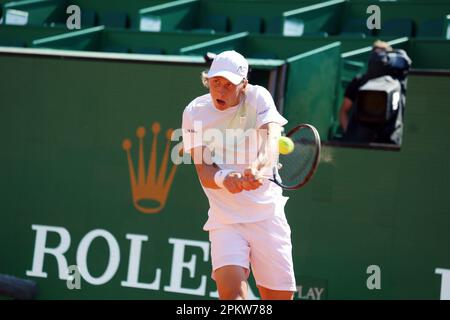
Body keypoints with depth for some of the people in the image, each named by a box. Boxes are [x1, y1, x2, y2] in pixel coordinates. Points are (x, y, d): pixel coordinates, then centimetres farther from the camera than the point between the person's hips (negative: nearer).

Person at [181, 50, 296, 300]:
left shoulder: (258, 97, -3)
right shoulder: (195, 113, -1)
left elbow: (271, 140, -20)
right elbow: (203, 171, -8)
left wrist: (259, 169, -42)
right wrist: (224, 179, -31)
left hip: (266, 214, 0)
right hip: (224, 220, 0)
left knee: (280, 296, 0)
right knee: (231, 288, -24)